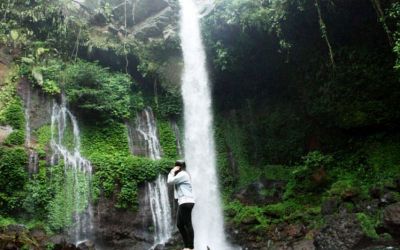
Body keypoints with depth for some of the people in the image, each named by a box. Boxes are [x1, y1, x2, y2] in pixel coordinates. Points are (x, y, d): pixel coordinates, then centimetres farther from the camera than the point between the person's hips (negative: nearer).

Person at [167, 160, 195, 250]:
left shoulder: (182, 174, -9)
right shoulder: (181, 175, 24)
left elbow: (170, 181, -13)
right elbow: (172, 182, 21)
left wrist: (172, 172, -1)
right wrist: (172, 172, 14)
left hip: (186, 202, -11)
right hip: (183, 203, 11)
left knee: (188, 224, -9)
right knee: (180, 224, 11)